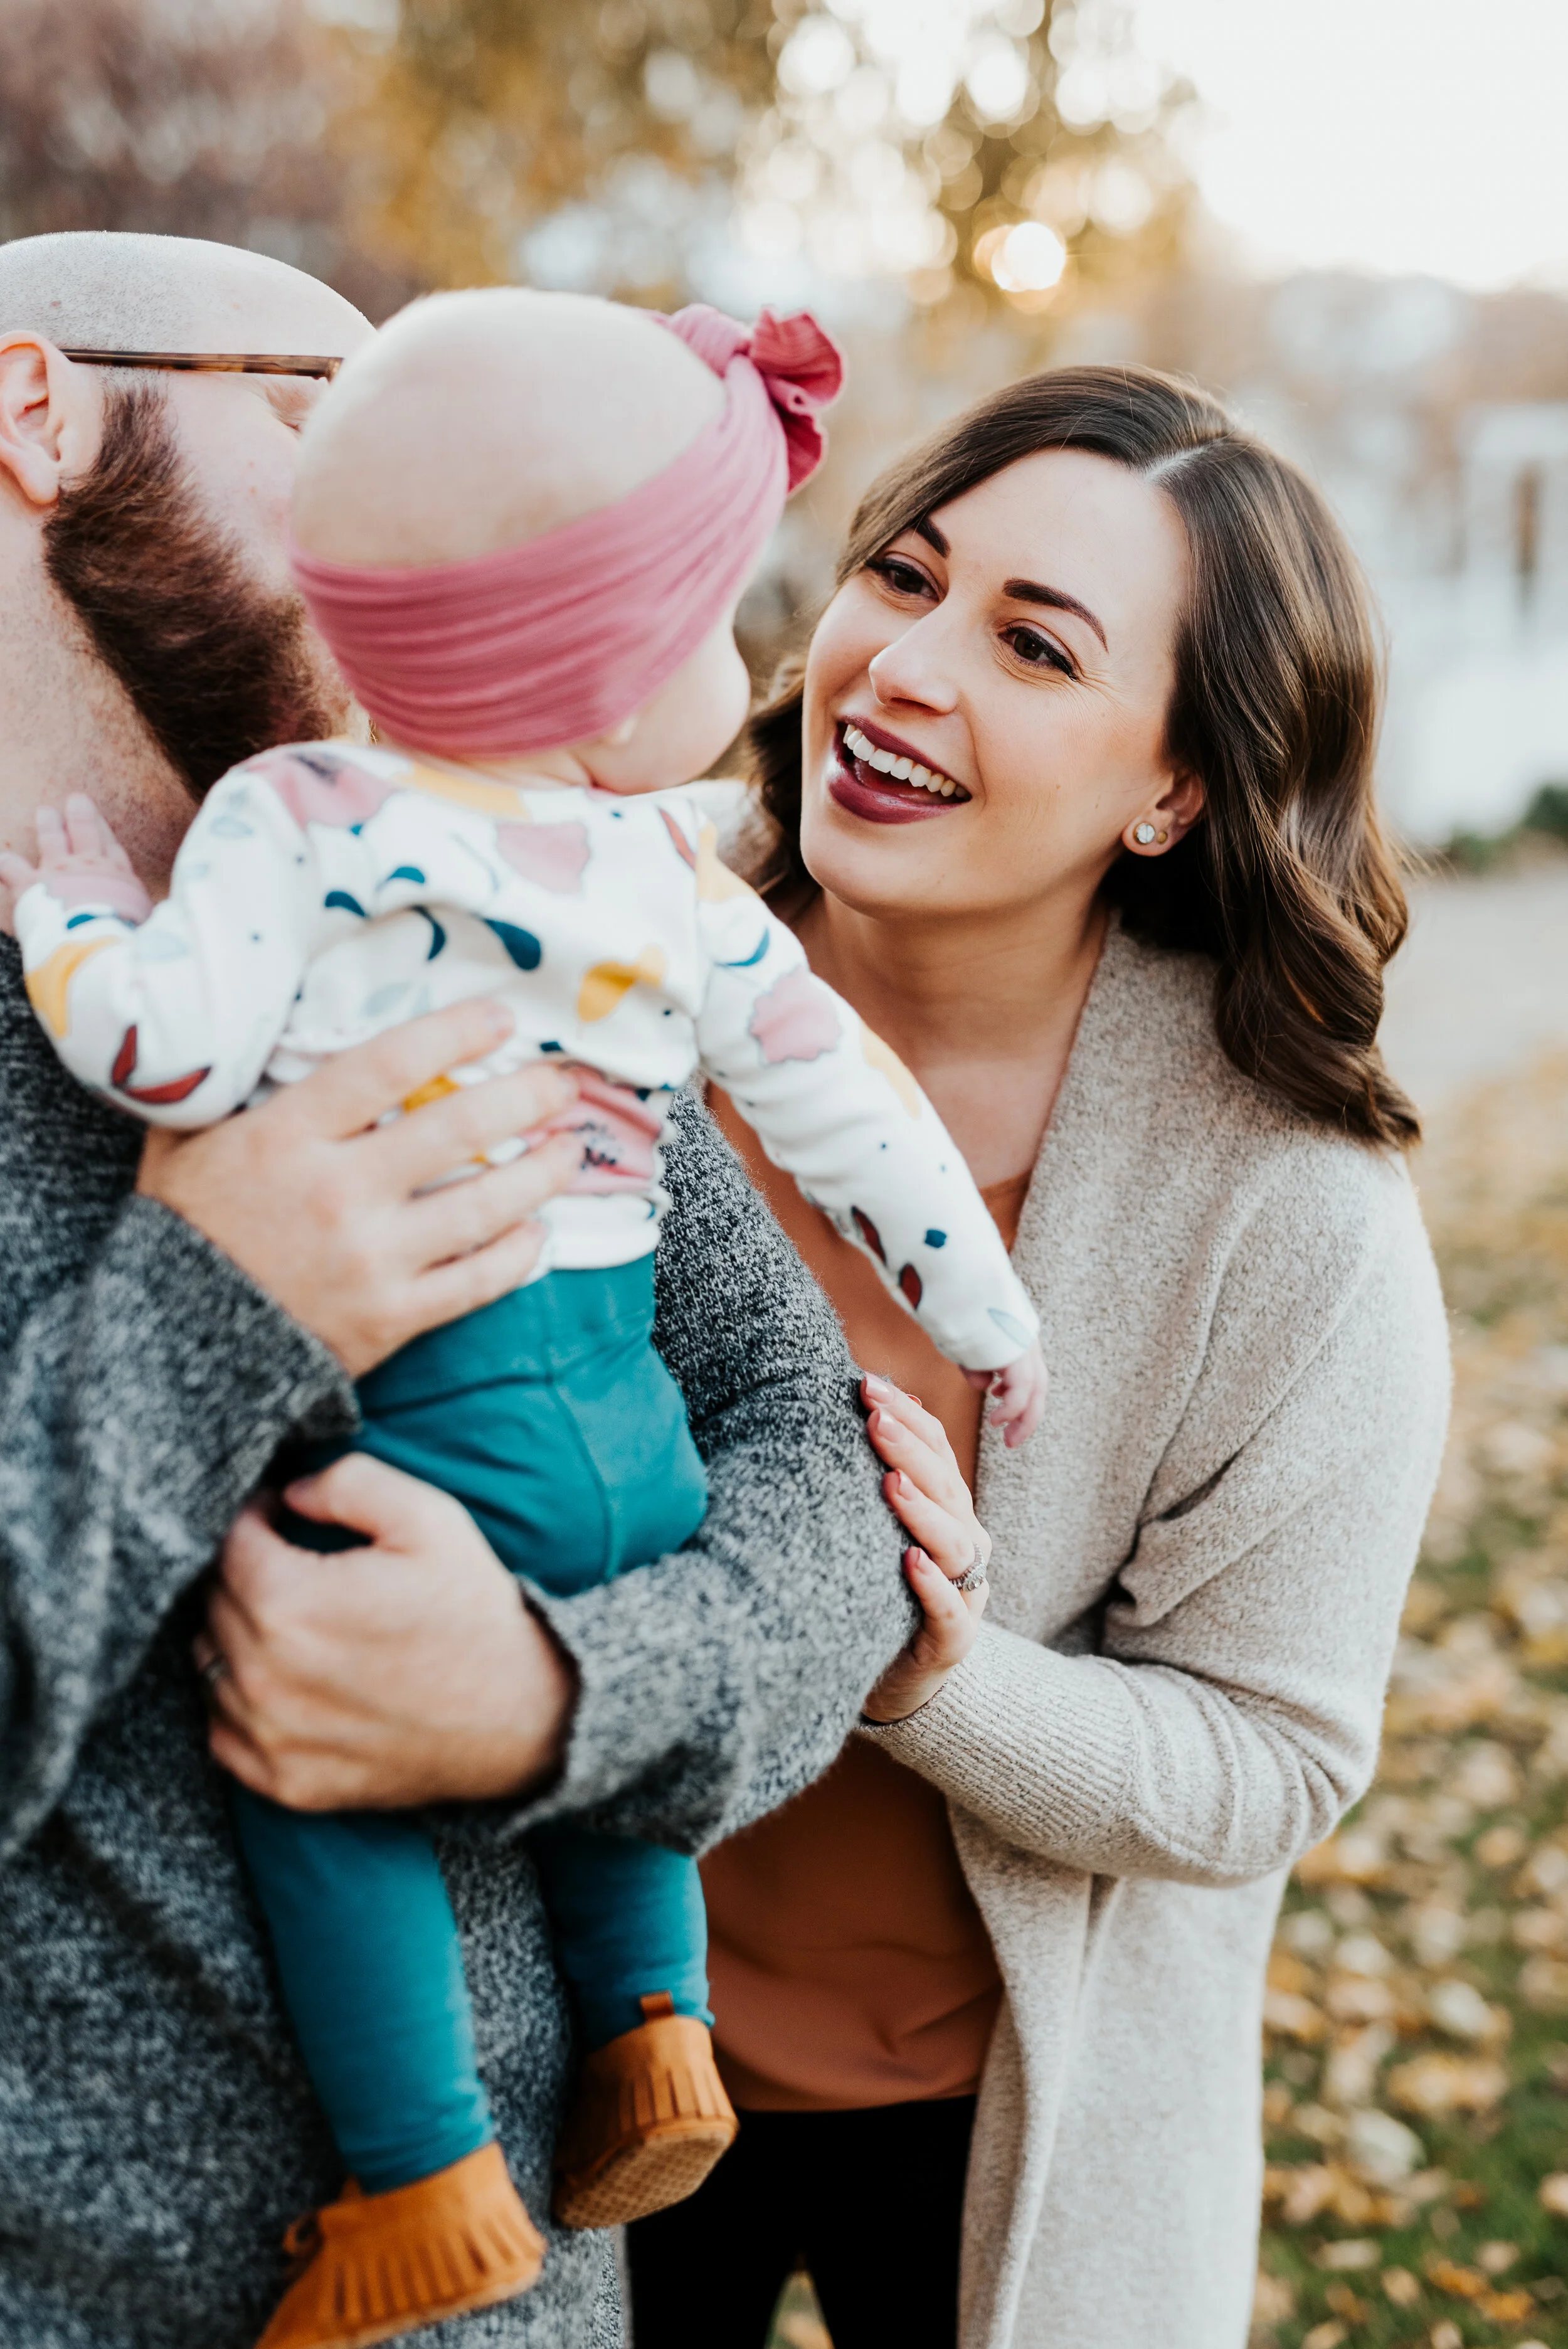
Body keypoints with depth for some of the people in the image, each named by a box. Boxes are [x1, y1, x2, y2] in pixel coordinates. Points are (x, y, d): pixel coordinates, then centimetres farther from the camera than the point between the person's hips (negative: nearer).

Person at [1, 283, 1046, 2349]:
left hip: (427, 1422, -5)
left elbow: (171, 1053, -15)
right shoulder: (673, 880, 4)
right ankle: (654, 2026, 29)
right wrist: (987, 1316, 23)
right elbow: (842, 1103, 10)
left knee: (324, 1758, 9)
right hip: (632, 1406, 5)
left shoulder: (295, 817, -6)